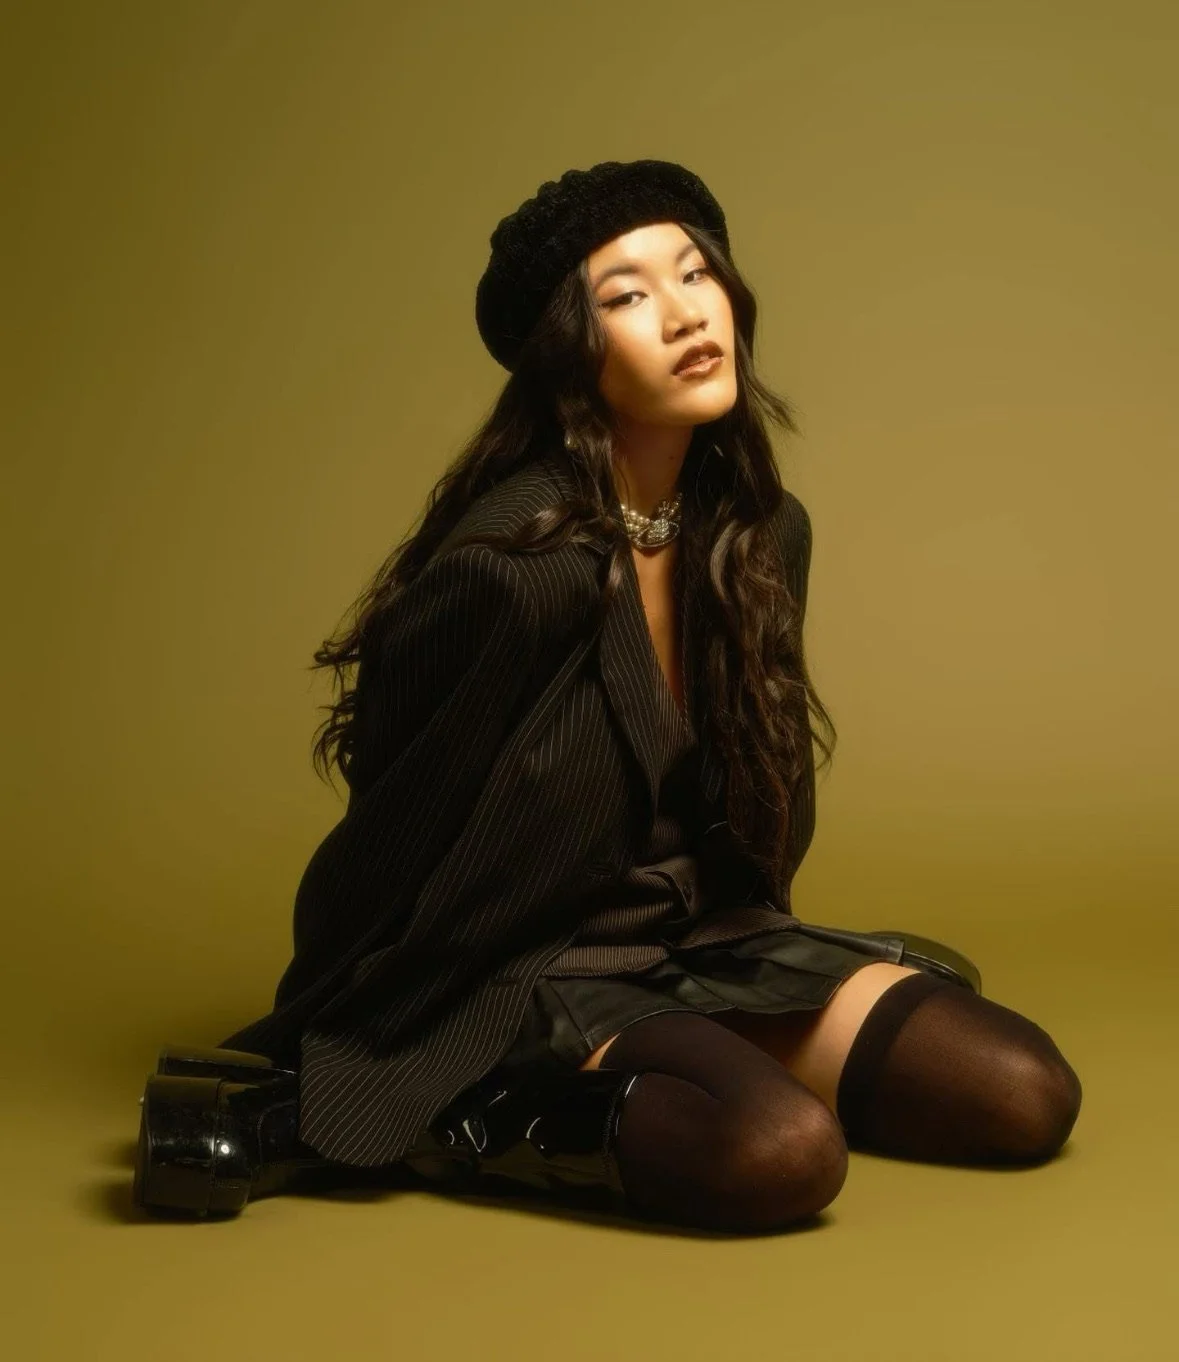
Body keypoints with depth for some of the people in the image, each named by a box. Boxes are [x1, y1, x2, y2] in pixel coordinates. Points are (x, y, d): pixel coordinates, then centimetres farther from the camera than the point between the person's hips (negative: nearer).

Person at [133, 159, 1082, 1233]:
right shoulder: (516, 562, -23)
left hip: (701, 943, 7)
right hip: (520, 971, -7)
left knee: (1027, 1095, -6)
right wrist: (333, 1058, -4)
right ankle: (490, 1116, -10)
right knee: (783, 1152, -32)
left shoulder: (764, 530, -1)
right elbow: (401, 834, -14)